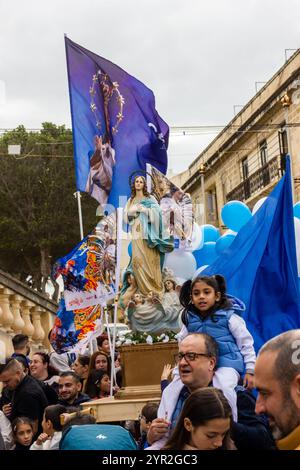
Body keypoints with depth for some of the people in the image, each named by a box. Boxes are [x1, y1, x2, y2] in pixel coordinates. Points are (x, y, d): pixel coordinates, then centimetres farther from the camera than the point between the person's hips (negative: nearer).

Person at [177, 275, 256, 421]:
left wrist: (250, 371, -3)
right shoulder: (190, 320, 9)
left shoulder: (228, 316, -4)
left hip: (227, 364, -5)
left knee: (224, 386, -36)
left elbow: (246, 343, 0)